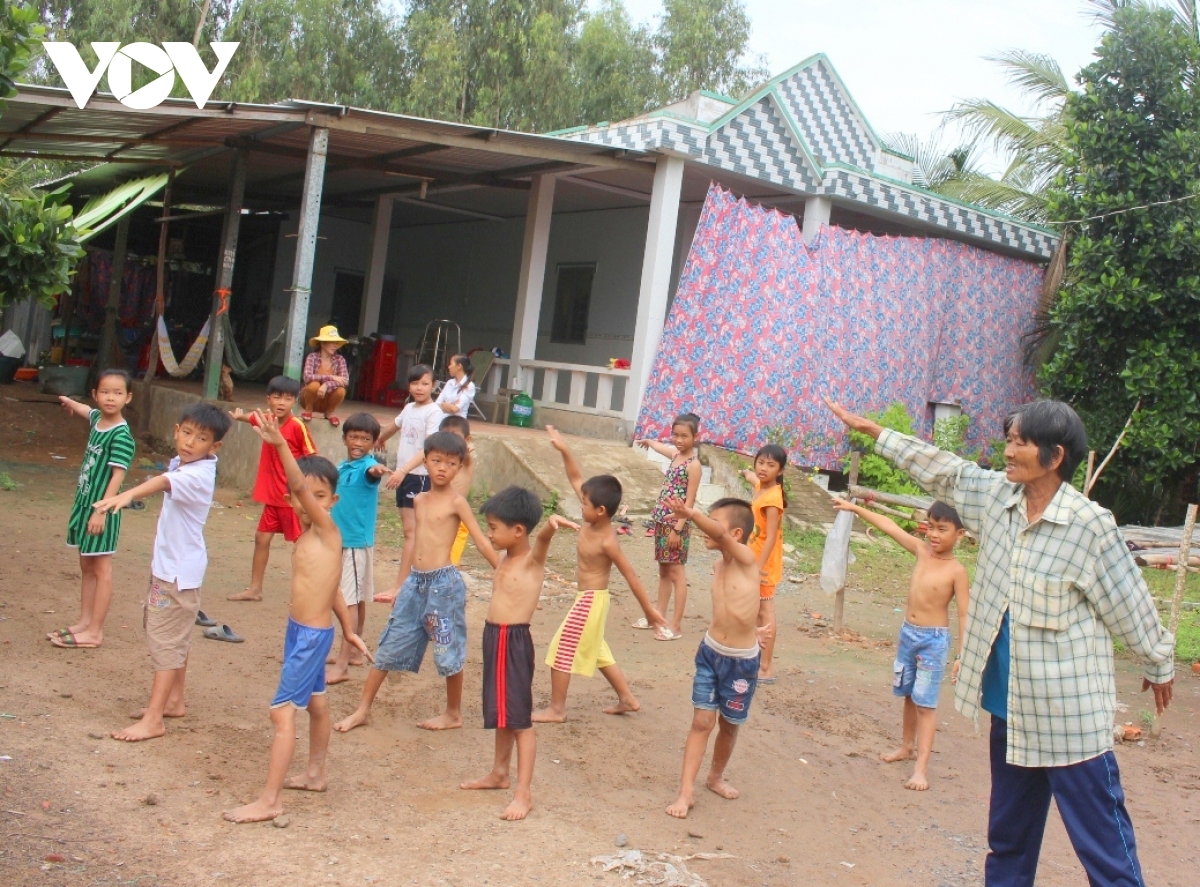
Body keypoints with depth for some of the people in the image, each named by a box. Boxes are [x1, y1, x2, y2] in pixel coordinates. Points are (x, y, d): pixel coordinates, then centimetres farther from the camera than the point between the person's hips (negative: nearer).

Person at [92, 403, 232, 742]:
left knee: (166, 640, -8)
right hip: (166, 563, 10)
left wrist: (128, 494, -60)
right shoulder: (179, 464, 5)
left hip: (180, 570, -10)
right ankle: (174, 700, 33)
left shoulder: (197, 475, -24)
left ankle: (153, 719, -5)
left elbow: (165, 482, -43)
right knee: (173, 636, 19)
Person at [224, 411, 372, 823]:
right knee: (316, 703, 24)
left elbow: (300, 486, -31)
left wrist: (280, 445, -42)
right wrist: (348, 630, 23)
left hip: (313, 634, -10)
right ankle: (315, 774, 40)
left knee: (283, 711, -10)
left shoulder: (326, 528, -15)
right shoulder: (307, 537, 9)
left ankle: (269, 800, -6)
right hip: (301, 630, 10)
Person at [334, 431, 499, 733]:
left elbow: (482, 542, -7)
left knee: (449, 652, 5)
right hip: (415, 582, 6)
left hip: (444, 583, -6)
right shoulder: (419, 500, 11)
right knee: (389, 646, 9)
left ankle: (454, 714, 22)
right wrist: (401, 585, 22)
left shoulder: (456, 502, -6)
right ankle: (363, 709, 19)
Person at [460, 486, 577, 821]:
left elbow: (542, 539, -35)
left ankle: (523, 794, 1)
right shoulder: (505, 559, 10)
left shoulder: (533, 559, -13)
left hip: (514, 640, -8)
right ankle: (500, 772, 37)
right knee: (502, 714, 22)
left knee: (519, 719, -3)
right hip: (494, 636, 8)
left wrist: (551, 525, -56)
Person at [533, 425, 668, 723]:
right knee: (596, 649, 21)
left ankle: (556, 709, 8)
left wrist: (649, 610, -19)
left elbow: (631, 575, -21)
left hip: (591, 600, -9)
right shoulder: (591, 521, -3)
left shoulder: (607, 541, -24)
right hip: (588, 598, 9)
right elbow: (576, 479, 2)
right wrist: (564, 450, -7)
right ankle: (627, 698, 31)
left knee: (563, 648, -2)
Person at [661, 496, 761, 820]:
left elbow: (719, 535, -37)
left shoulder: (746, 559, -16)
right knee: (702, 721, -1)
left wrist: (691, 514, -51)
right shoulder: (717, 566, 2)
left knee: (729, 724, 13)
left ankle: (716, 777, 35)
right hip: (711, 652, 4)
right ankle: (686, 791, 1)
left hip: (742, 660, -4)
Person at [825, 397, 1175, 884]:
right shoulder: (997, 495, 2)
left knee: (1103, 841, -1)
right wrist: (871, 429, 17)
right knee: (1008, 832, 20)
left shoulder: (1090, 525, -16)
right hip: (1009, 701, 7)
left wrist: (1160, 665, 6)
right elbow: (941, 469, 13)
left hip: (1069, 713, -6)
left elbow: (1130, 604, -6)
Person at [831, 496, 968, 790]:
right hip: (908, 633, 6)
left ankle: (921, 768, -5)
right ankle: (907, 746, 36)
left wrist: (962, 655, -19)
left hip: (934, 639, -6)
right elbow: (890, 527, 6)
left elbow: (964, 614, -14)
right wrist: (855, 508, 8)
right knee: (909, 695, 19)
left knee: (925, 702, -5)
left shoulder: (956, 571, -15)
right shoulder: (922, 551, 0)